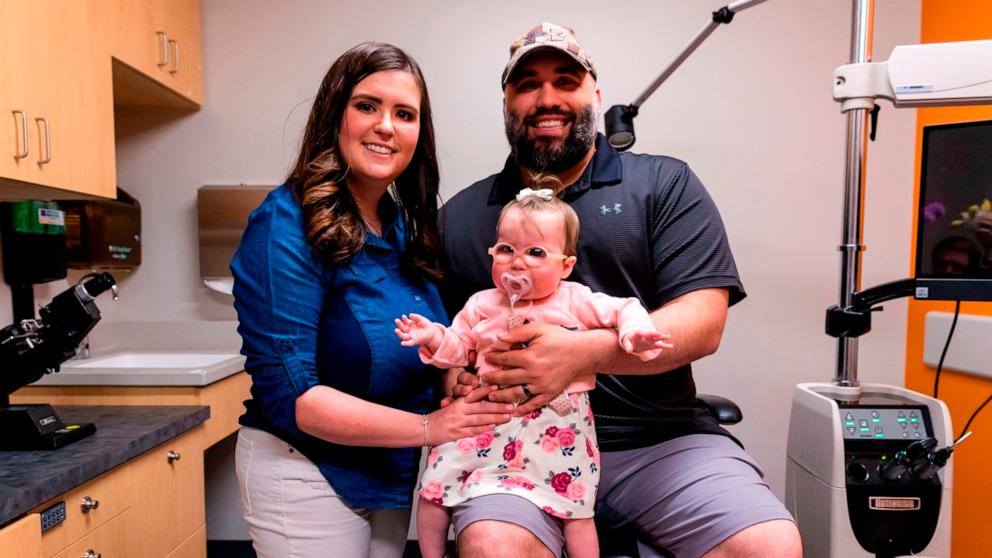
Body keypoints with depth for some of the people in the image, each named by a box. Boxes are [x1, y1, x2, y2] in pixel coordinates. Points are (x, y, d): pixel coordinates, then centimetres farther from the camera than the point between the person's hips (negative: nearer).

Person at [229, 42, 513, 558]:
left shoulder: (407, 227, 0)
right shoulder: (286, 224, -20)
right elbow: (288, 394, -24)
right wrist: (428, 427, -24)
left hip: (393, 473, 7)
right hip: (305, 473, -6)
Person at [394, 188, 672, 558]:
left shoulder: (576, 301, -2)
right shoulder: (481, 306, 5)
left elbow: (624, 310, 1)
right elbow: (459, 350, 9)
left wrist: (635, 333, -19)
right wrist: (435, 338, -10)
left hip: (559, 423, -2)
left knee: (576, 509, 1)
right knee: (434, 485, 7)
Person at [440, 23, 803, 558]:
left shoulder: (665, 185, 5)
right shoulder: (460, 216, 10)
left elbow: (702, 322, -6)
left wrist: (584, 352, -23)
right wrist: (459, 379, -13)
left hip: (660, 438, 1)